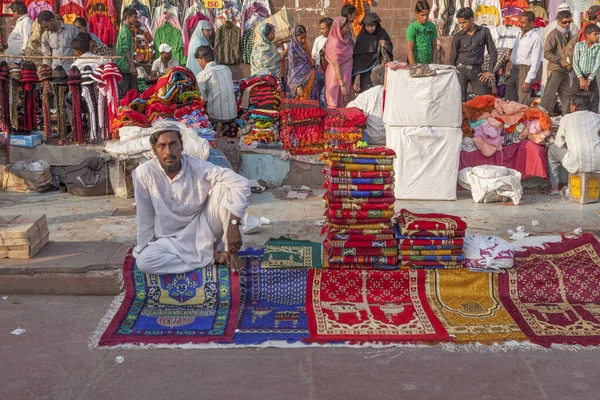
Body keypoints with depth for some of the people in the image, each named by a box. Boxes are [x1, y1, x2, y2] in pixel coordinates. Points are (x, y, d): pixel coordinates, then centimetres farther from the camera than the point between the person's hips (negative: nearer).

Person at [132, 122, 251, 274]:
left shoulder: (198, 167, -16)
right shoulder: (144, 173, -15)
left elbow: (242, 184, -24)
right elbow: (145, 219, -7)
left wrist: (233, 225, -31)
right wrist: (143, 250, -3)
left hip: (203, 229, -1)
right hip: (172, 239, 1)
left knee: (224, 188, -23)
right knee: (143, 261, -29)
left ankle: (230, 250, -12)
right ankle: (211, 256, -15)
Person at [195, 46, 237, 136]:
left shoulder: (202, 75, -8)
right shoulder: (227, 69, 8)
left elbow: (202, 99, -10)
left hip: (216, 116, -6)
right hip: (232, 115, 6)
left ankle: (217, 126, 0)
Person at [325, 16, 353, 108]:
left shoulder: (344, 38, 1)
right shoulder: (335, 44, -23)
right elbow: (336, 65, -21)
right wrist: (342, 84, -20)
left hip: (345, 74, 8)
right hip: (337, 76, -8)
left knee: (341, 104, 17)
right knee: (335, 105, 2)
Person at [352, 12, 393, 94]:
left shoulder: (382, 34, 2)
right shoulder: (362, 37, -4)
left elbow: (390, 49, 9)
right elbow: (357, 57, -7)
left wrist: (384, 46, -16)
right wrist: (357, 77, -15)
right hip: (366, 71, -2)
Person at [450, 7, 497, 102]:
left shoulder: (484, 32, 2)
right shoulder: (458, 37, 2)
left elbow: (493, 52, 6)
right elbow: (453, 57, 7)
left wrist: (489, 71, 1)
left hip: (477, 71, 1)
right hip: (461, 70, 0)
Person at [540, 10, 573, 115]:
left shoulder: (568, 34, 13)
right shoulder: (554, 34, -9)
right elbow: (547, 53, -15)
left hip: (566, 70, 7)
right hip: (555, 70, -7)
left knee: (566, 96, 9)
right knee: (549, 95, -7)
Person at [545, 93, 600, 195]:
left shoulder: (567, 118, 4)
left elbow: (559, 144, 10)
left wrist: (552, 140, 34)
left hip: (577, 165, -4)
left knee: (552, 148, 21)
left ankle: (554, 186, 26)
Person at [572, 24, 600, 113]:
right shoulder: (579, 45, -1)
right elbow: (575, 63, -7)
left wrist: (589, 80, -14)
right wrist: (581, 79, -16)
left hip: (591, 78, 2)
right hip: (579, 77, -2)